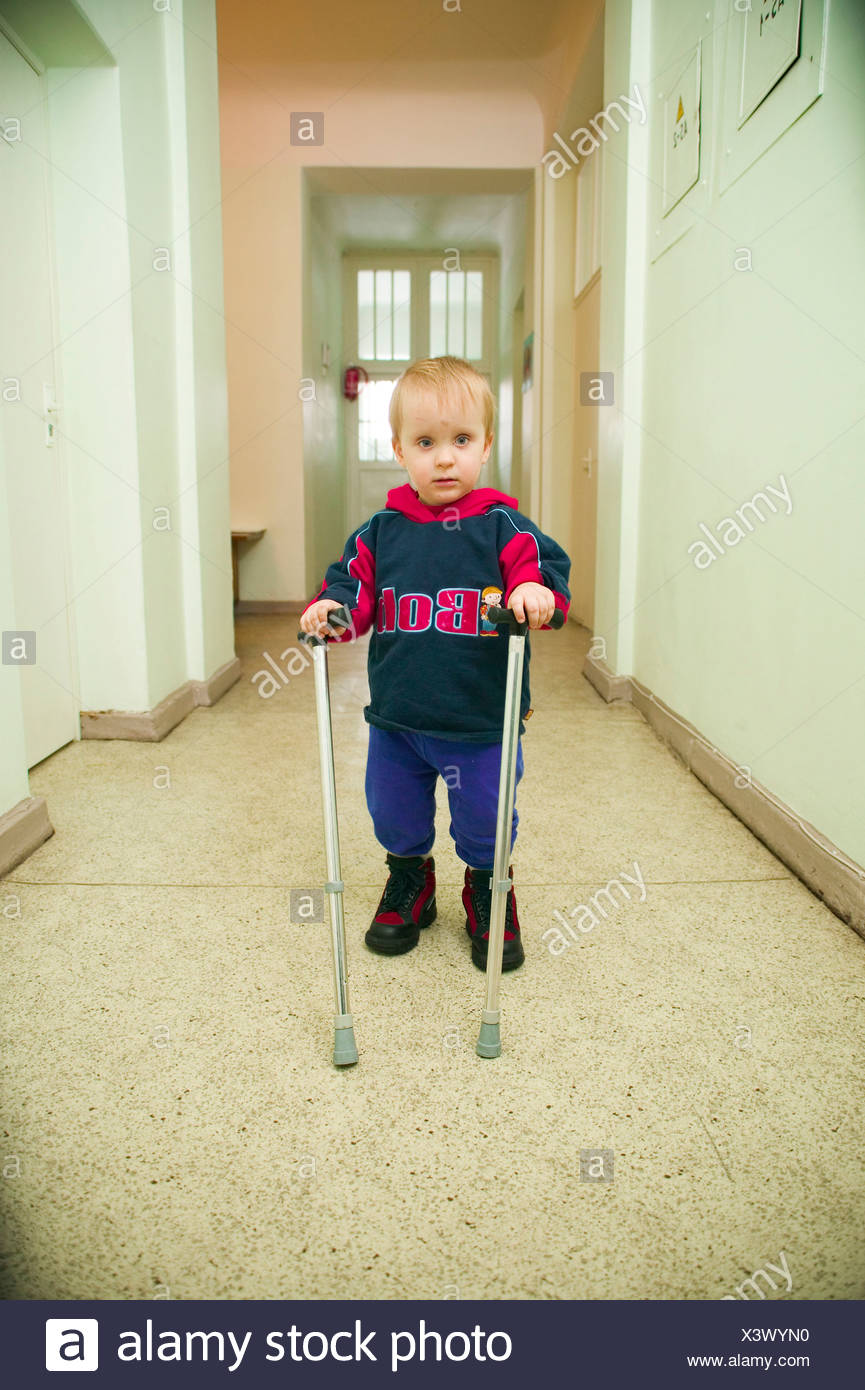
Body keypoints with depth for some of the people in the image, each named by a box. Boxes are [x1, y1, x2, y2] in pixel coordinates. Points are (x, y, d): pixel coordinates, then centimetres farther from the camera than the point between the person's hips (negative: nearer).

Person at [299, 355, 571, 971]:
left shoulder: (502, 526, -7)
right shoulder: (381, 532, 0)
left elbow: (547, 564, -12)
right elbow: (354, 582, 5)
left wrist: (536, 589, -34)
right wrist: (332, 608, -16)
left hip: (482, 723, -2)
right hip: (396, 720, 3)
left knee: (486, 826, 11)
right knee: (395, 818, 19)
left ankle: (490, 898, 39)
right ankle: (409, 884, 46)